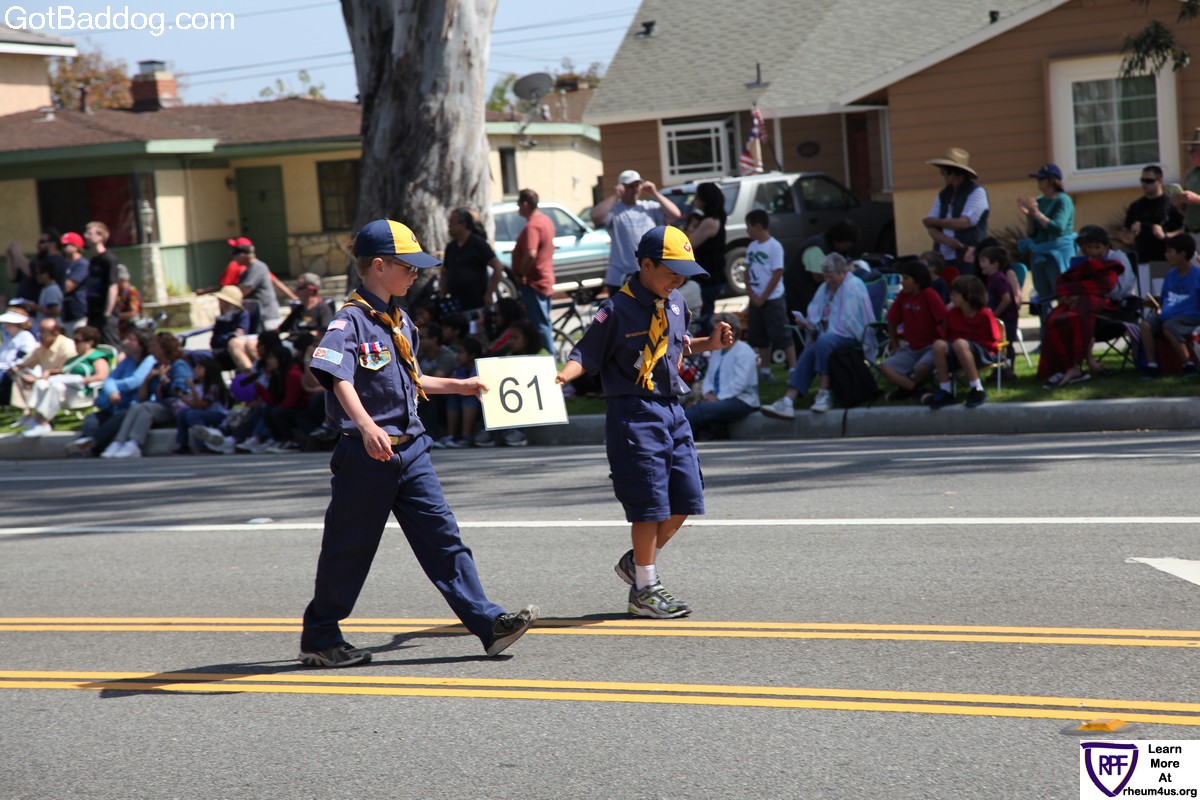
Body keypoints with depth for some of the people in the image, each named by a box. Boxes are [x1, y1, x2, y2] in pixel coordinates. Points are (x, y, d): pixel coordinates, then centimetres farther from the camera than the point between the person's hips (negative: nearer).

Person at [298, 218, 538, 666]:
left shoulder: (399, 319, 14)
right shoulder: (351, 320, -13)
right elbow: (339, 378, -30)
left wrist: (459, 386, 34)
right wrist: (365, 426, -46)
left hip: (409, 449, 7)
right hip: (366, 455, -7)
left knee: (442, 537, 1)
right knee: (349, 550, 4)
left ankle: (488, 623, -3)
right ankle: (319, 639, 18)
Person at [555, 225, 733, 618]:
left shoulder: (675, 303, 10)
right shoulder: (617, 309, -12)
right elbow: (586, 354, -13)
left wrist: (710, 343, 12)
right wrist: (561, 375, -31)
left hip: (672, 409, 8)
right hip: (635, 413, -8)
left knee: (686, 498, 8)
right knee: (650, 504, -6)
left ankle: (638, 562, 28)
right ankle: (644, 589, 7)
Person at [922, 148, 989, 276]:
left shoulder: (976, 192, -3)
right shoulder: (943, 195, 15)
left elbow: (963, 223, -13)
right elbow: (931, 228, 8)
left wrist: (934, 221, 0)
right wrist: (947, 241, -13)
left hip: (967, 261, -6)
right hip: (944, 260, 6)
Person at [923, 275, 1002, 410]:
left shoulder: (985, 315, -11)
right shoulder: (952, 314, 5)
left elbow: (993, 342, -8)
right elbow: (947, 336, 13)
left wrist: (970, 343, -13)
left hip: (986, 354, -5)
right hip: (959, 353, 5)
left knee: (960, 343, -38)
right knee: (939, 344, -25)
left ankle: (977, 390, -34)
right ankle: (945, 392, -21)